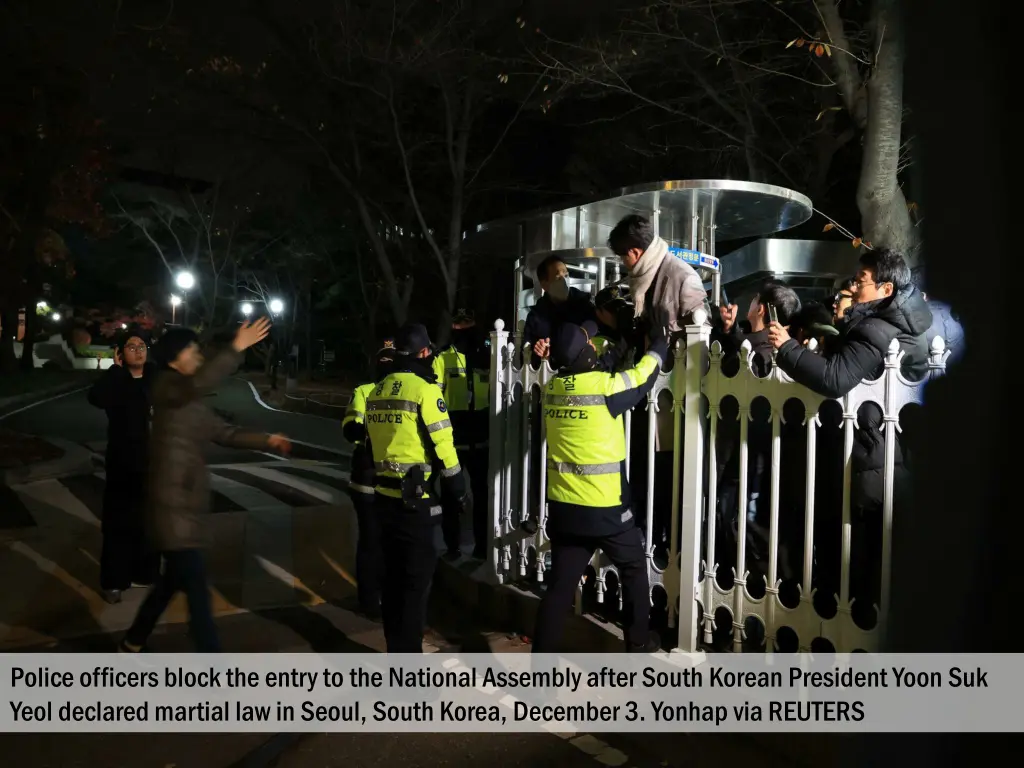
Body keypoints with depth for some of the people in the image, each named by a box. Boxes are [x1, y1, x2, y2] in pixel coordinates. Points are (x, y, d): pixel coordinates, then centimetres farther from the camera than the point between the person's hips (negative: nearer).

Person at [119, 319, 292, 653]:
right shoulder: (166, 387, -9)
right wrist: (237, 348, -36)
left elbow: (225, 433, 18)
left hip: (184, 504, 10)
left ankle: (132, 644, 39)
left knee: (173, 580, 21)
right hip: (172, 505, -10)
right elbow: (200, 383, -31)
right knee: (197, 590, -7)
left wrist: (266, 441, 6)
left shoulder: (193, 402, 17)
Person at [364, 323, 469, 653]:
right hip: (415, 499, -7)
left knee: (394, 575, 17)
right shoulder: (424, 389, -13)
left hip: (385, 496, 7)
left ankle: (395, 650, 28)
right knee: (416, 579, 1)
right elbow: (442, 445, -13)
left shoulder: (376, 392, 9)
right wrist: (459, 488, -2)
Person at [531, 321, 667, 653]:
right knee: (634, 568, 20)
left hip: (562, 506, 5)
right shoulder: (605, 386, -15)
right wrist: (661, 343, 20)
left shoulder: (553, 388, 0)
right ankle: (638, 639, 33)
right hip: (605, 507, -5)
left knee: (560, 584, 10)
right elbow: (643, 375, 4)